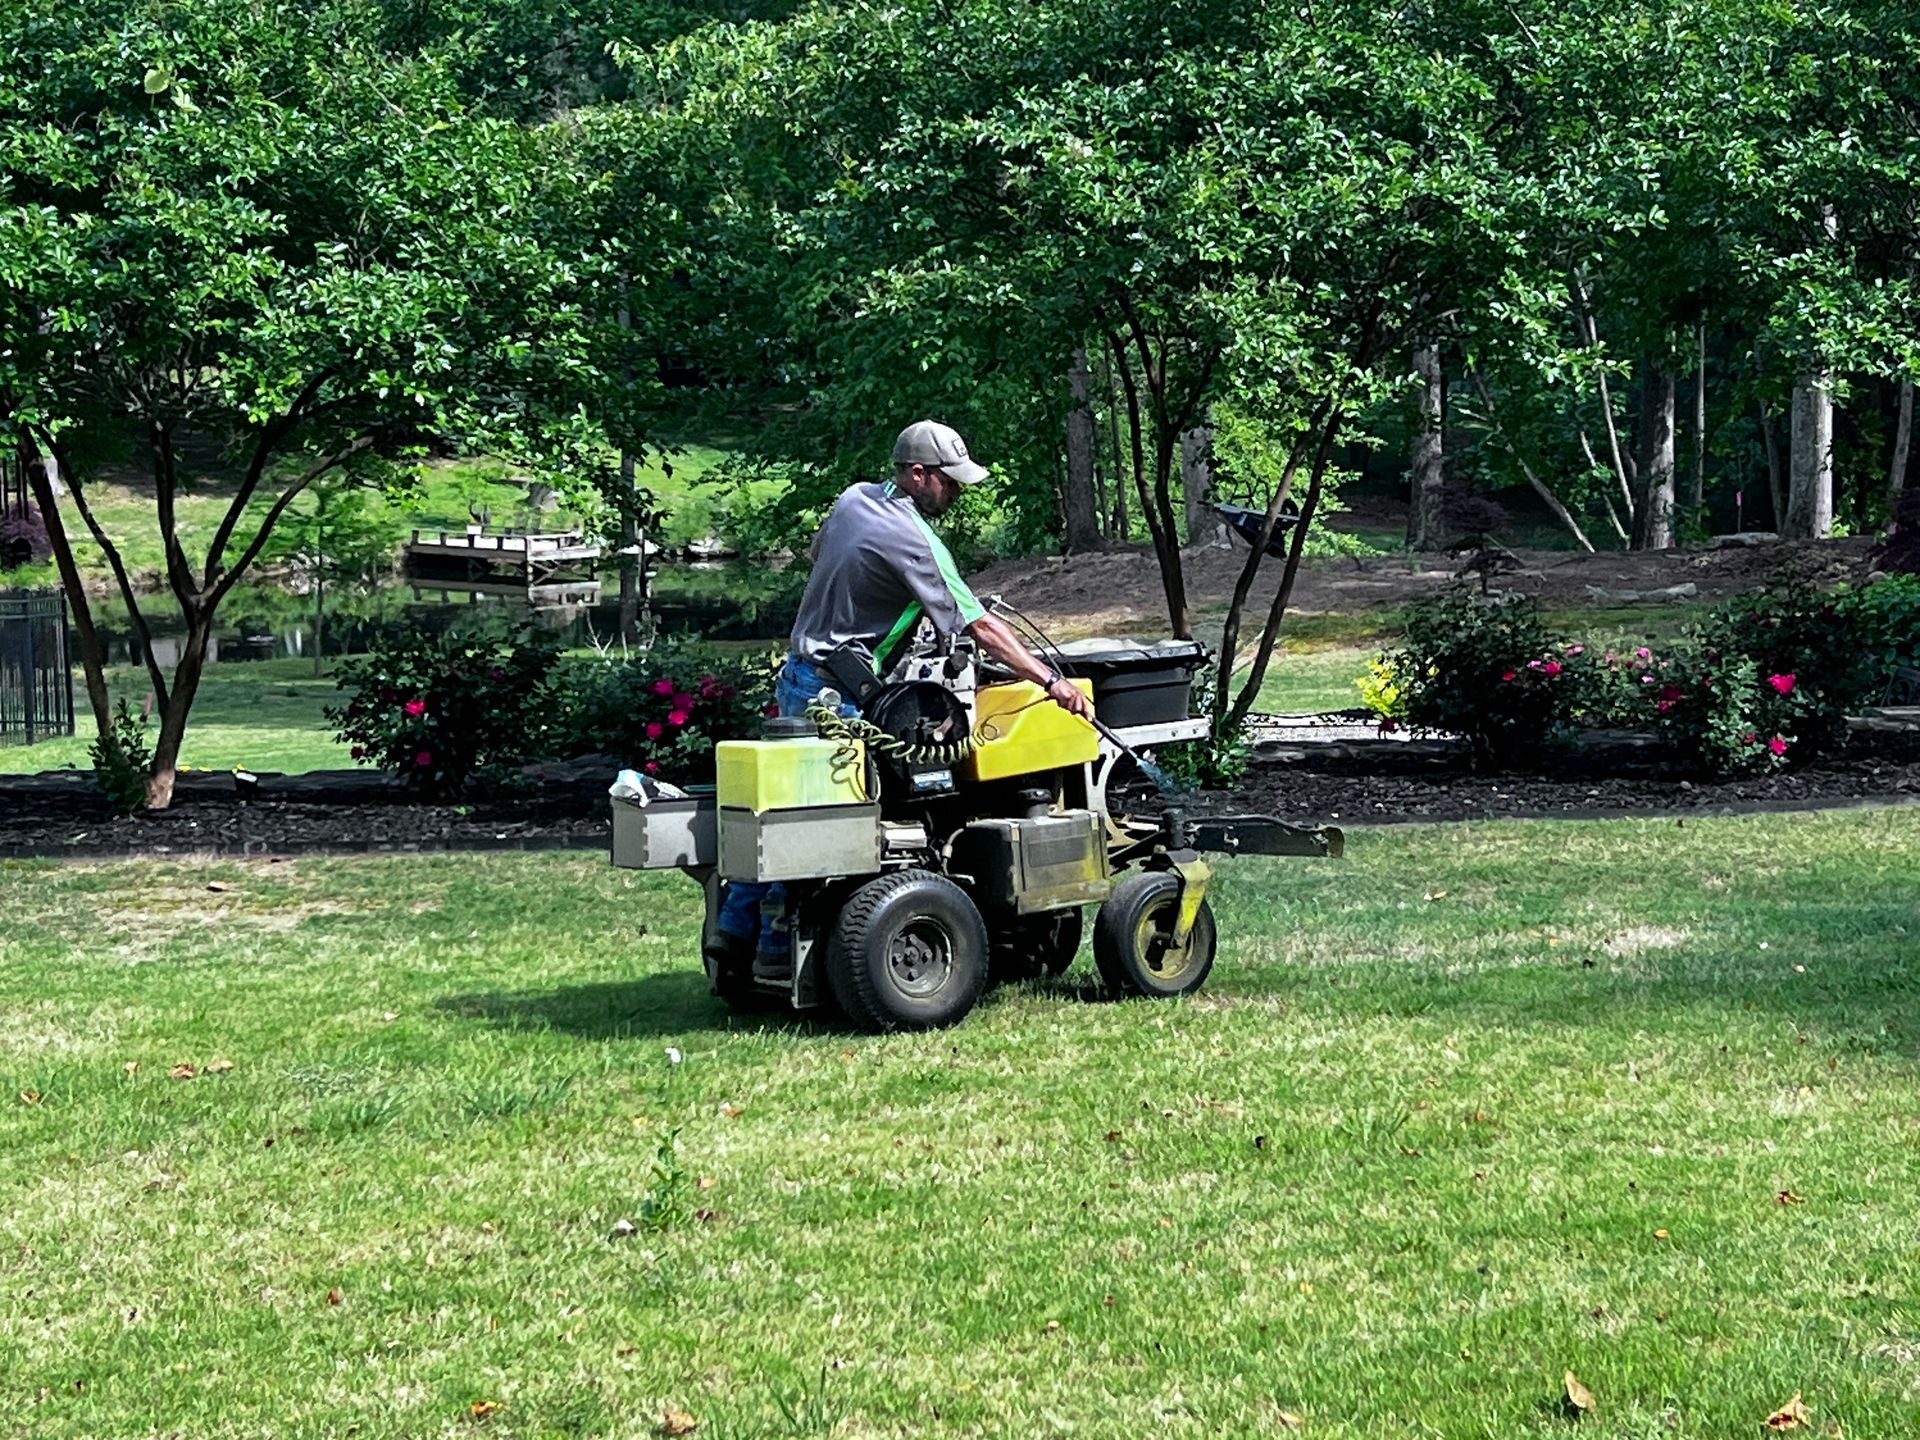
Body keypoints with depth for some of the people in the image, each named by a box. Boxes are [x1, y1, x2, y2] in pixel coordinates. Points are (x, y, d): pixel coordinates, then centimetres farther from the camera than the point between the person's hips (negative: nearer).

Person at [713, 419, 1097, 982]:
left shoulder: (853, 499, 6)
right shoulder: (913, 542, -19)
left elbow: (818, 557, 25)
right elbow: (981, 627, -18)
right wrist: (1051, 680, -14)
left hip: (798, 675, 9)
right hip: (836, 694, -9)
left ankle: (735, 929, 20)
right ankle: (776, 947, 1)